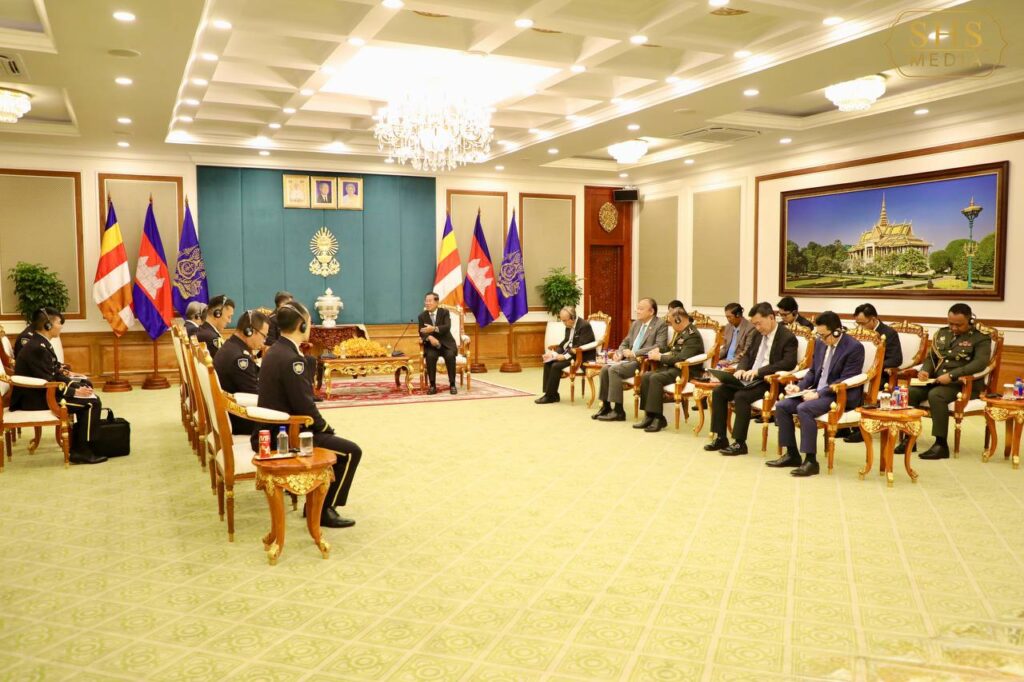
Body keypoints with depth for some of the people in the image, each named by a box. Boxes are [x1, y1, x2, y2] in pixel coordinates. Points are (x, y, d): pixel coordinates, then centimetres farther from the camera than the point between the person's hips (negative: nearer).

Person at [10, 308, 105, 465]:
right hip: (36, 399, -10)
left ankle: (77, 447, 14)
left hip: (39, 392, 10)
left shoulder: (40, 343, 10)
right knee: (92, 402, -14)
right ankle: (82, 452, -9)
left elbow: (54, 375, 13)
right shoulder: (38, 348, -21)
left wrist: (77, 387, 2)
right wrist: (75, 392, -15)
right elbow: (48, 383, -23)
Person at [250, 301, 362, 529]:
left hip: (271, 430, 10)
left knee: (333, 440, 25)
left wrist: (323, 427, 11)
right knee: (350, 451, -6)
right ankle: (325, 509, 4)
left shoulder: (275, 351, 9)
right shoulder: (290, 359, -22)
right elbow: (304, 406, -23)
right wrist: (326, 427, -5)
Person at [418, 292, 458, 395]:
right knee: (430, 356, -32)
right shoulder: (422, 316, 6)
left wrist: (433, 329, -32)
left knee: (450, 355, -32)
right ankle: (432, 386, -24)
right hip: (431, 344, 1)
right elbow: (422, 333, -3)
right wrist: (429, 337, -26)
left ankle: (452, 385, -20)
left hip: (446, 343, -1)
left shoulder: (445, 312, 1)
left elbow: (447, 327, -16)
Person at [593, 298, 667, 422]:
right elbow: (625, 342, 24)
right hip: (629, 359, 8)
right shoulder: (635, 324, 18)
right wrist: (620, 353, 0)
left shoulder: (661, 325, -6)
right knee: (605, 369, -14)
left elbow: (659, 346, -18)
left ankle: (618, 411, -20)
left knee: (614, 370, -25)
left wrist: (634, 353, -22)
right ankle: (606, 406, -4)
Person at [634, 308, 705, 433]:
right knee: (646, 375, -11)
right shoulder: (680, 332, 16)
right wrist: (659, 350, 11)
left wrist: (660, 357, -17)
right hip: (673, 367, 9)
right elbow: (670, 347, 32)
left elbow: (681, 358, -25)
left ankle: (657, 417, -25)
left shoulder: (692, 335, -15)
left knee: (655, 378, -29)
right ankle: (649, 415, -13)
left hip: (685, 370, -9)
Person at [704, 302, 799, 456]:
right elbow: (747, 355, 22)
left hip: (769, 382, -8)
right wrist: (741, 368, -2)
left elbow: (789, 363, -21)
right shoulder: (759, 335, 15)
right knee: (718, 391, -10)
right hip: (750, 378, 8)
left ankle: (740, 443, -21)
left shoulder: (788, 337, -9)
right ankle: (720, 438, -5)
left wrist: (758, 371, -27)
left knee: (741, 396, -31)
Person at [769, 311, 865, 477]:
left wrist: (819, 393, -25)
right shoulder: (820, 344, 9)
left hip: (841, 396, -8)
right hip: (817, 392, 8)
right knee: (782, 405, -8)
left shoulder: (854, 347, -13)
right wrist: (799, 387, -1)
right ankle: (792, 454, 1)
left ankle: (811, 460, -24)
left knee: (804, 409, -32)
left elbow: (846, 380, -18)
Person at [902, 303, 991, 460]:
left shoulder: (981, 338, -2)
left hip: (964, 384, -6)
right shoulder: (941, 333, 17)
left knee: (935, 395, -35)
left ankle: (941, 444, -29)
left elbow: (980, 363, -17)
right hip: (937, 381, 6)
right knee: (911, 392, -22)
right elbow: (931, 357, 21)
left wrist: (952, 375, -27)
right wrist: (925, 370, -3)